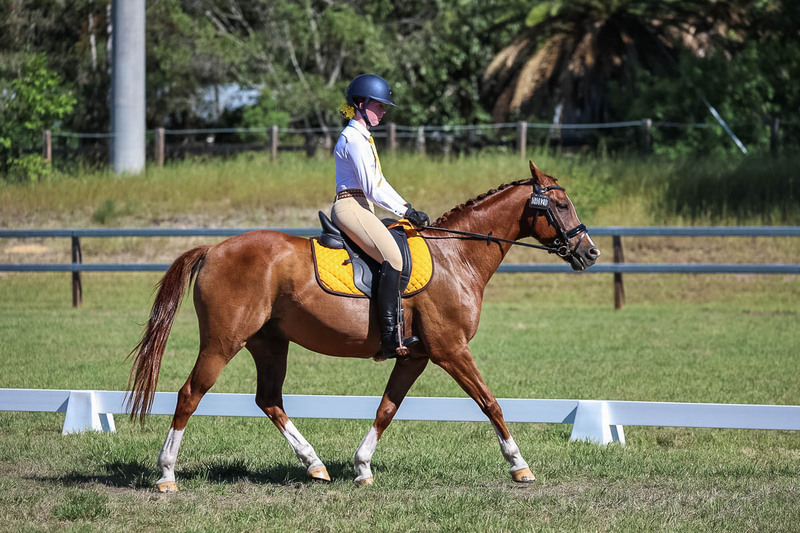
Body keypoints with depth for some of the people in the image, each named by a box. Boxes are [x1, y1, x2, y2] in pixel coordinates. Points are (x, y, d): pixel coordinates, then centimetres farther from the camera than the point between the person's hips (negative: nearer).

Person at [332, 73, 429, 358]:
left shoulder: (363, 138, 21)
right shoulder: (353, 139, -11)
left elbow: (380, 183, 23)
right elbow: (372, 190, -16)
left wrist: (408, 209, 13)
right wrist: (406, 212, -11)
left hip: (362, 209, 11)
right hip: (350, 207, -11)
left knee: (394, 257, 8)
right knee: (393, 258, -25)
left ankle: (394, 334, 7)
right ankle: (391, 340, -31)